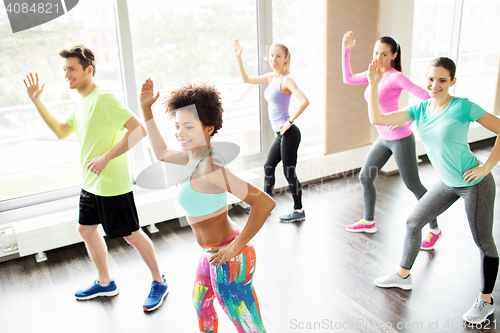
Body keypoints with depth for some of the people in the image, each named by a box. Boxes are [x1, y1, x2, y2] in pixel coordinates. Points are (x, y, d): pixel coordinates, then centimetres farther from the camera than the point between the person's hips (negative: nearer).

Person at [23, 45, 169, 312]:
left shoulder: (104, 99, -20)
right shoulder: (82, 103, 10)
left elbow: (138, 130, -28)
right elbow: (61, 131, 21)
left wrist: (106, 157, -28)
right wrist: (36, 101, 14)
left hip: (112, 185, -10)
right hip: (91, 184, 10)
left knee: (131, 234, 2)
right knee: (86, 229, 19)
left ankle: (159, 283, 22)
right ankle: (105, 283, 38)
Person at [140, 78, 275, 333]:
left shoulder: (210, 168, -28)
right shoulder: (197, 155, -1)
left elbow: (265, 203, -33)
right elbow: (161, 153, 19)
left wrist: (235, 248, -27)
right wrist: (146, 109, 14)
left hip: (228, 261, -10)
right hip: (212, 254, 10)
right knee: (200, 302, 35)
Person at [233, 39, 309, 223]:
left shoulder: (286, 80, -14)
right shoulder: (270, 77, 11)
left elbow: (304, 101, -28)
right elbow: (246, 79, 21)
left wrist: (290, 121, -22)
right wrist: (238, 57, 14)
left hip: (289, 134, -9)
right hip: (280, 134, 9)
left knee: (289, 172, 0)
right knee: (268, 167, 16)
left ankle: (298, 211, 14)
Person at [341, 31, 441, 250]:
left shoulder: (395, 77, -18)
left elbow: (425, 97, -23)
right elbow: (348, 79, 17)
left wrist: (407, 120, -22)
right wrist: (346, 51, 10)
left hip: (400, 139, -8)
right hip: (384, 139, 8)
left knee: (413, 185, 2)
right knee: (365, 177, 14)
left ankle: (434, 229, 20)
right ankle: (368, 222, 32)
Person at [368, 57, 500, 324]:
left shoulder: (463, 107, -18)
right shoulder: (420, 109, -2)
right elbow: (377, 119, -6)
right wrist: (373, 83, -13)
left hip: (475, 184, -6)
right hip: (448, 183, 6)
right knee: (413, 222, 13)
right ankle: (403, 276, 33)